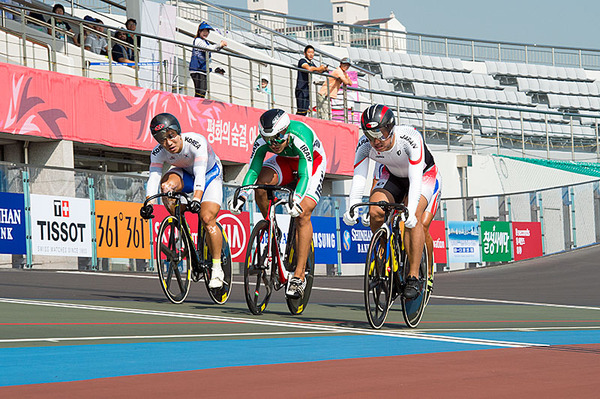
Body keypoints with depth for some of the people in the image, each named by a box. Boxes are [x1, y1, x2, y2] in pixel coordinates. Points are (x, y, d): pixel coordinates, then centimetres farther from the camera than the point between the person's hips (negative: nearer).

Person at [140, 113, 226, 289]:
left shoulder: (196, 141, -36)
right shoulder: (158, 153, -24)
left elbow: (200, 175, -46)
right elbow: (153, 178, -35)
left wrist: (197, 198, -62)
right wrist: (148, 203, -52)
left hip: (210, 174, -3)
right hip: (185, 174, 3)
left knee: (207, 218, -22)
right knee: (166, 184, -32)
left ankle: (217, 268, -7)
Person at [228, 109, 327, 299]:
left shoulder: (300, 137, -40)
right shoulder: (262, 141, -27)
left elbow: (304, 175, -42)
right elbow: (253, 170, -25)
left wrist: (296, 199, -59)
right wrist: (241, 195, -42)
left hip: (313, 161, -4)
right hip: (286, 161, 4)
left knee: (302, 214, -21)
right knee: (261, 183, -28)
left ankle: (299, 275, -17)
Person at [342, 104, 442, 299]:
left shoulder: (410, 138, -38)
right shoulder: (365, 144, -26)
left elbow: (415, 179, -45)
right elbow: (358, 177, -31)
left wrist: (411, 211, -58)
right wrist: (352, 208, -47)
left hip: (424, 175, -4)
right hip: (392, 175, 4)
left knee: (417, 222, -28)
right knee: (375, 212, -23)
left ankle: (414, 277, -17)